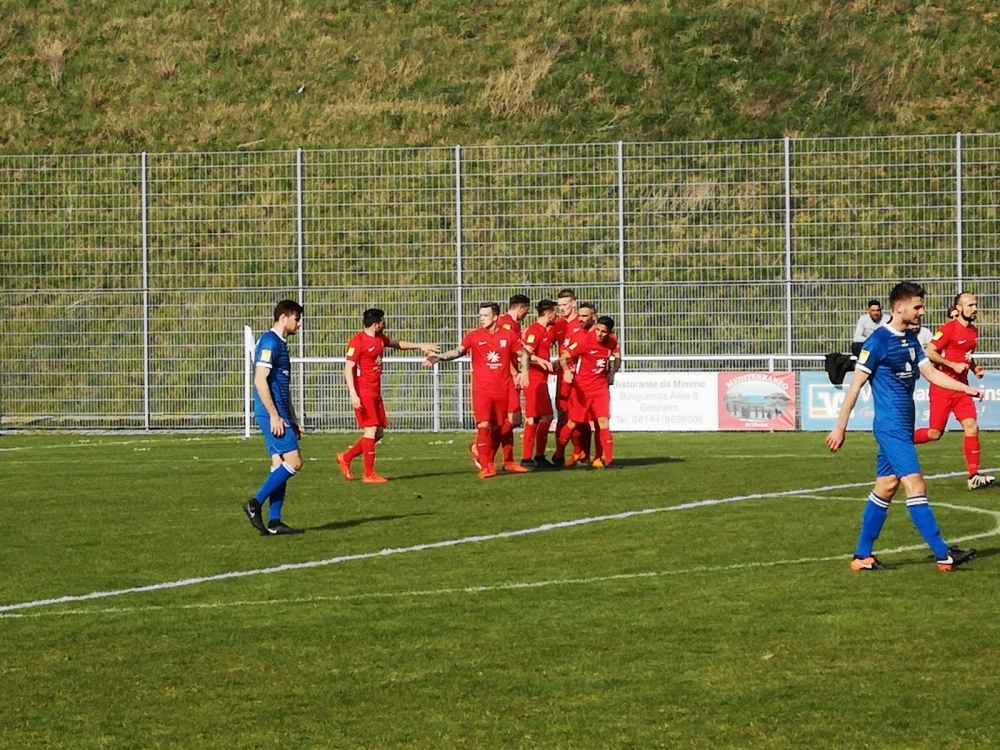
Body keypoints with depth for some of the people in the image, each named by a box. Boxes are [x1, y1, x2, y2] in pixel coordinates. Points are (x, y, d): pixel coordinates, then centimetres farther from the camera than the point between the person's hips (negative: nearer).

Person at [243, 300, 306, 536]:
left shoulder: (280, 344, 19)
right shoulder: (269, 342, -12)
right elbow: (260, 381, -19)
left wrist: (292, 421, 24)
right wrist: (274, 416, -20)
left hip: (279, 415, 10)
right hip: (272, 414, -10)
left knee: (280, 466, 6)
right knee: (293, 462, -12)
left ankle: (274, 522, 5)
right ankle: (255, 504, -8)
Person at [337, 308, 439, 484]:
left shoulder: (380, 339, 13)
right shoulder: (357, 342, -13)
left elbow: (397, 344, 33)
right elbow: (348, 368, -17)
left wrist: (420, 346, 34)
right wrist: (353, 394, -25)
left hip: (375, 393, 9)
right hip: (364, 393, -9)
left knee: (379, 433, 8)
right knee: (371, 430, -11)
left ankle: (346, 458, 22)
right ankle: (369, 475, -6)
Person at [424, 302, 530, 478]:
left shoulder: (508, 336, 3)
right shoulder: (474, 336, -2)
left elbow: (523, 353, 14)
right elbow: (458, 351, -13)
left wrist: (524, 371, -1)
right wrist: (438, 357, -27)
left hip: (502, 390, 2)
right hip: (482, 389, -2)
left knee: (497, 428, 11)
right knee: (483, 426, -14)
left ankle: (489, 462, 26)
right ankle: (486, 467, -10)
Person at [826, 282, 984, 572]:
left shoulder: (910, 339, 13)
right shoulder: (879, 341, -12)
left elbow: (931, 373, 13)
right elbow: (855, 385, -11)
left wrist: (967, 388, -1)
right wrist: (840, 428, -12)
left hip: (903, 427, 9)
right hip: (891, 426, -9)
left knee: (886, 488, 10)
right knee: (915, 485, -10)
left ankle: (863, 556, 15)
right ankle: (944, 555, -11)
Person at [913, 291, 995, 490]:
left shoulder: (973, 331, 10)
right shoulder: (948, 329, -14)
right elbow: (929, 353, -17)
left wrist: (975, 368, 7)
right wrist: (954, 365, -20)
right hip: (942, 388, -6)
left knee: (972, 427, -8)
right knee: (935, 433, -2)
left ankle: (974, 476, -6)